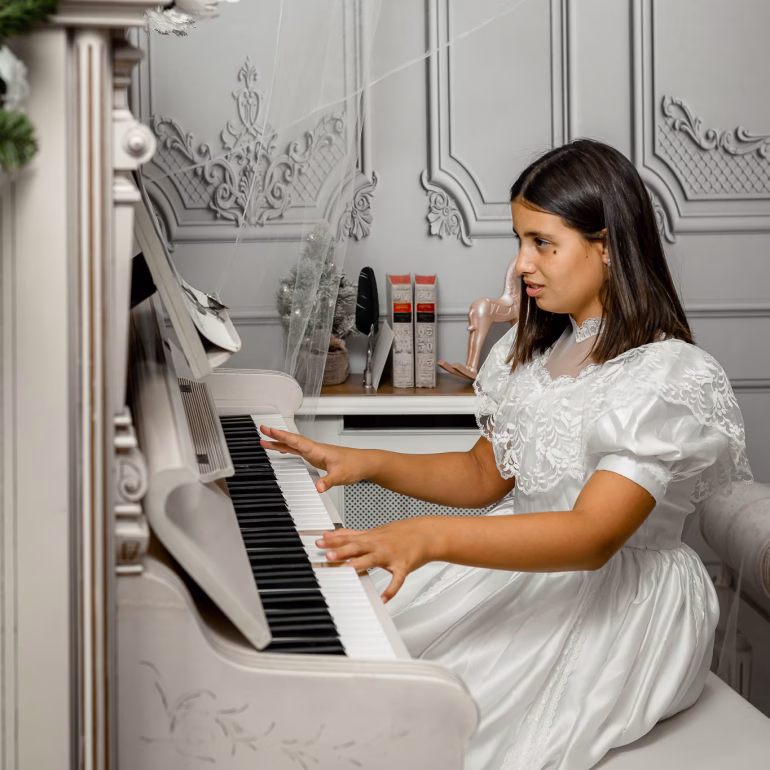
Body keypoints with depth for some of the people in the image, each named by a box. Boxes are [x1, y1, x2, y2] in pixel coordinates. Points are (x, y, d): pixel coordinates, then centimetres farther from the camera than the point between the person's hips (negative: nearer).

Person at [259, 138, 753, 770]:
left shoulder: (673, 379, -18)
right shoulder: (533, 349, 9)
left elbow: (592, 535, -29)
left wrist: (432, 537, -41)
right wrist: (368, 464, 0)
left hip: (615, 603, -7)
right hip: (518, 561, 8)